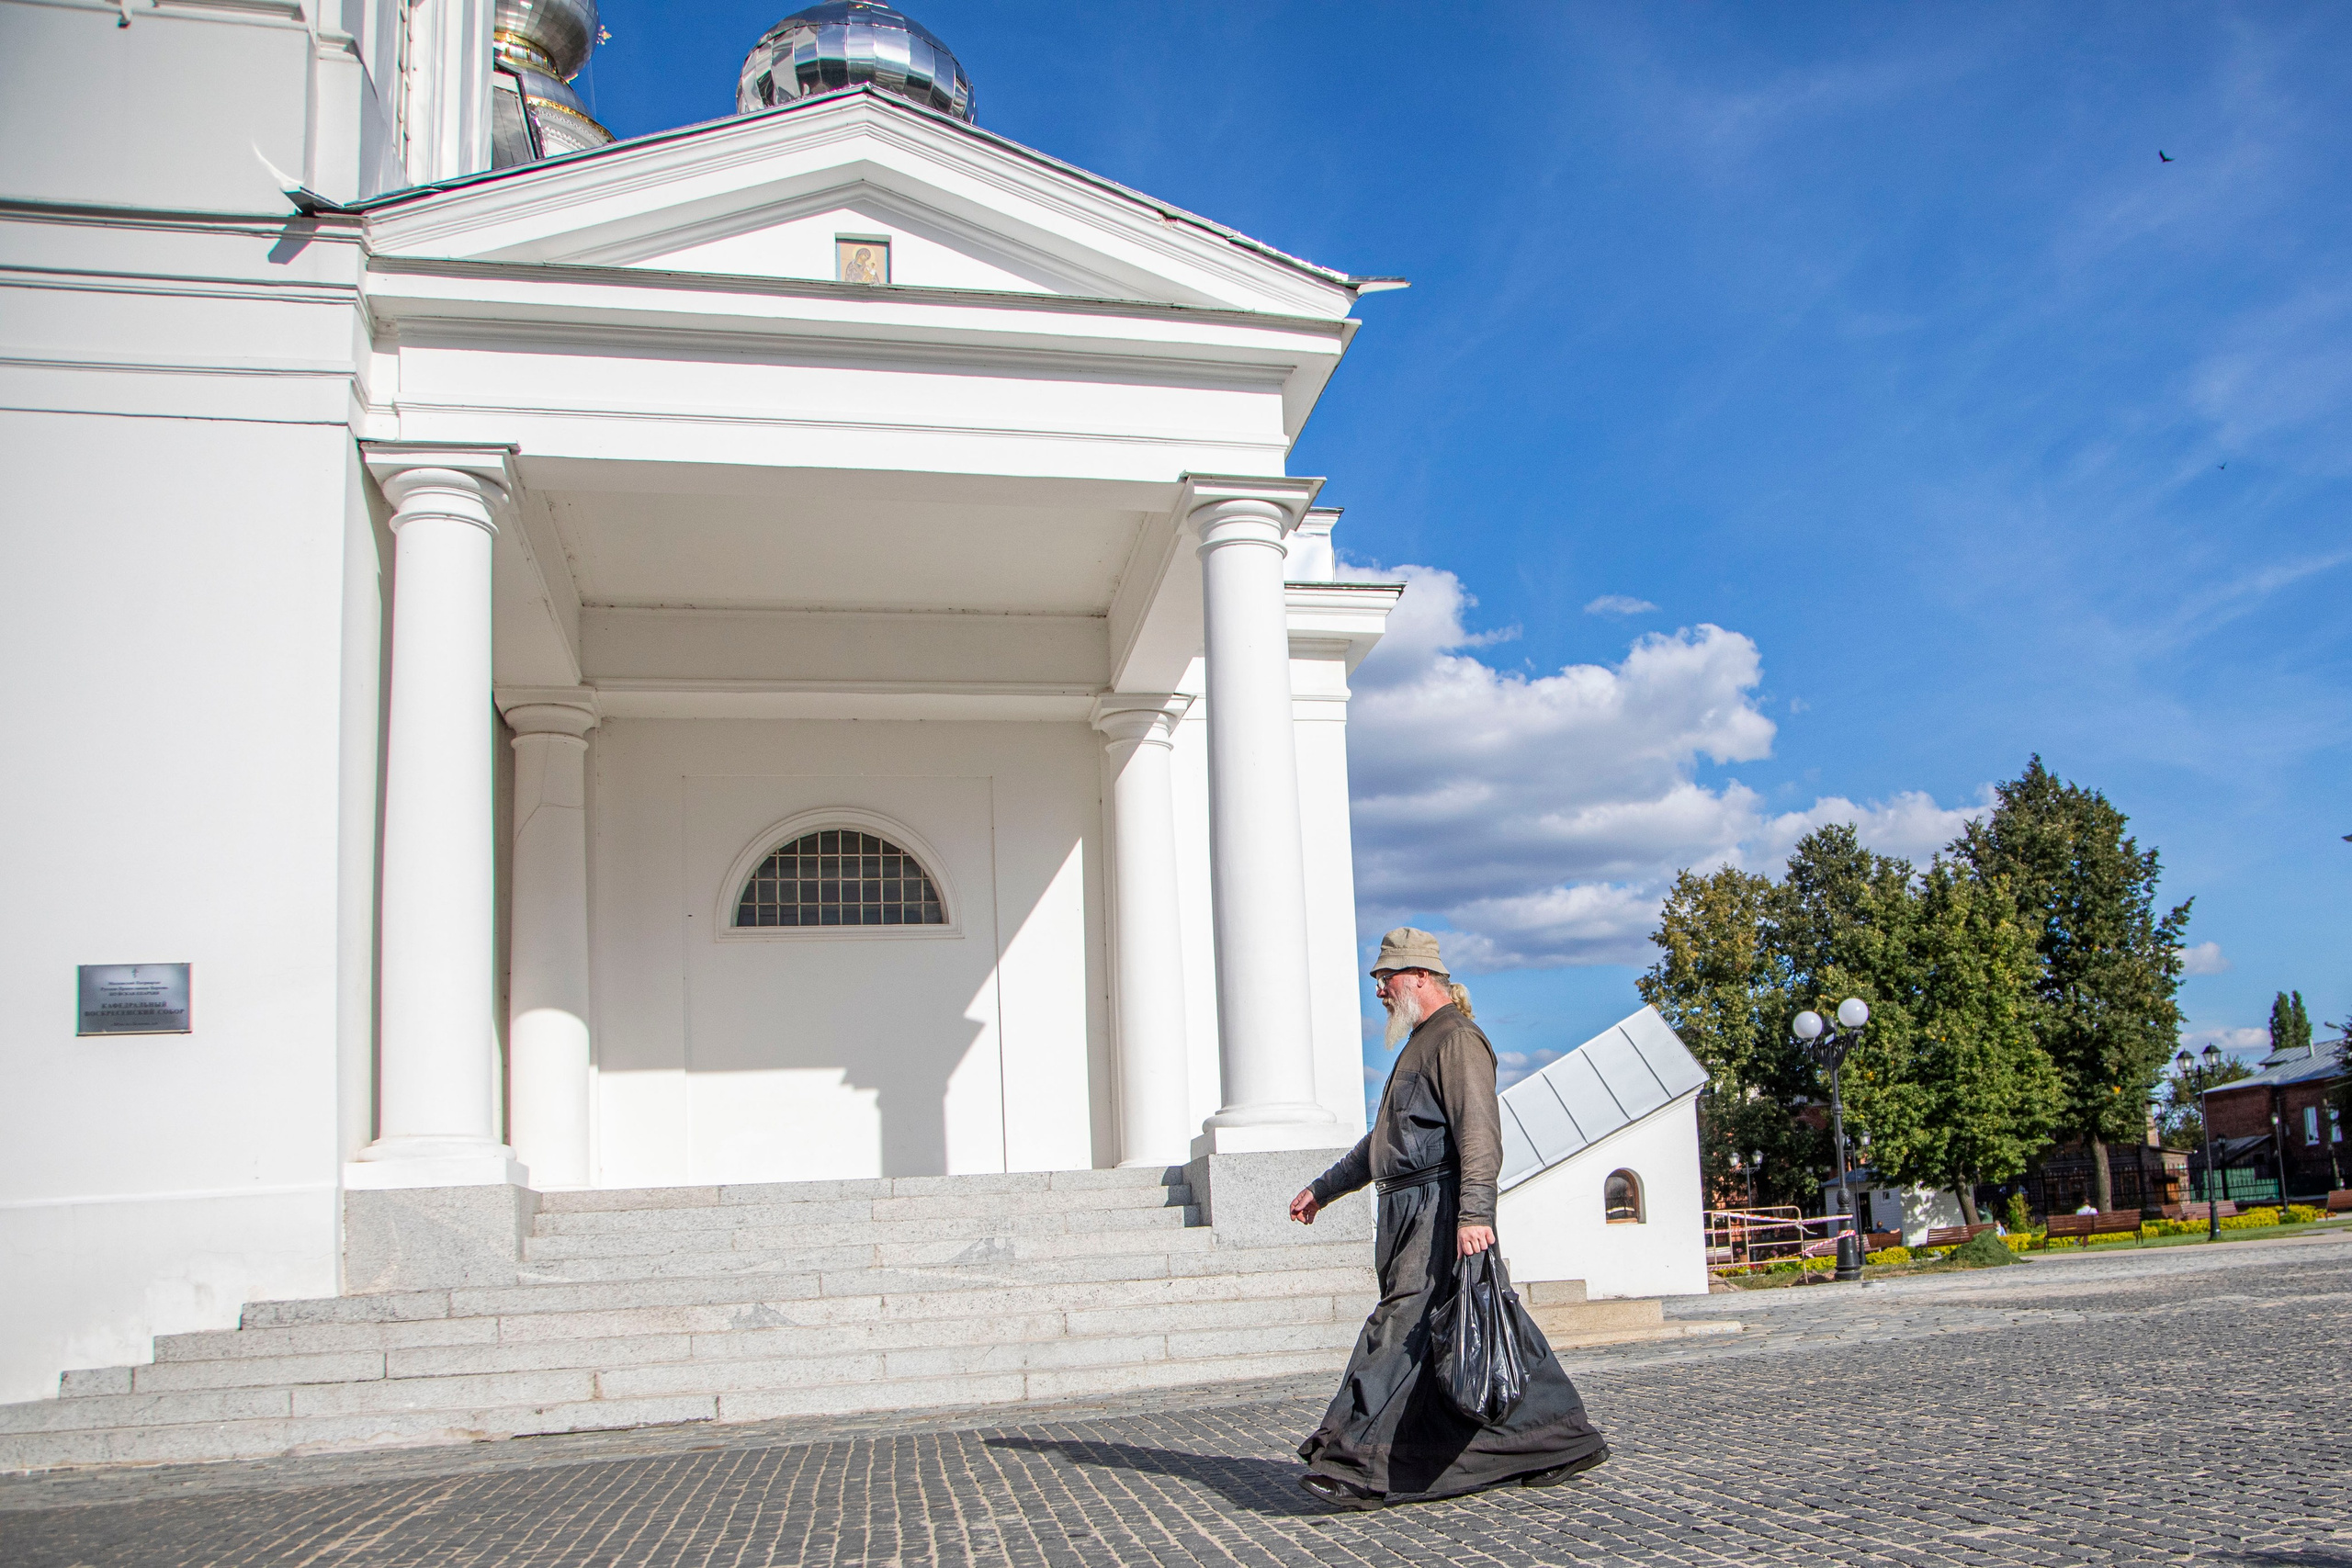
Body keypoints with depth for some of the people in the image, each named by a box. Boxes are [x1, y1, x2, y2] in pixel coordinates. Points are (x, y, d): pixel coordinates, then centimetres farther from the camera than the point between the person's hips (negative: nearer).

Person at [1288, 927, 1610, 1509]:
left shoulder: (1457, 1040, -8)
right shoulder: (1419, 1046, 24)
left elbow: (1479, 1130, -22)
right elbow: (1383, 1141, 33)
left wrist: (1473, 1212, -33)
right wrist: (1322, 1189, 36)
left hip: (1441, 1208, -10)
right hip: (1412, 1213, 10)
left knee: (1404, 1325, -12)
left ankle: (1361, 1465, -13)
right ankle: (1563, 1443, 16)